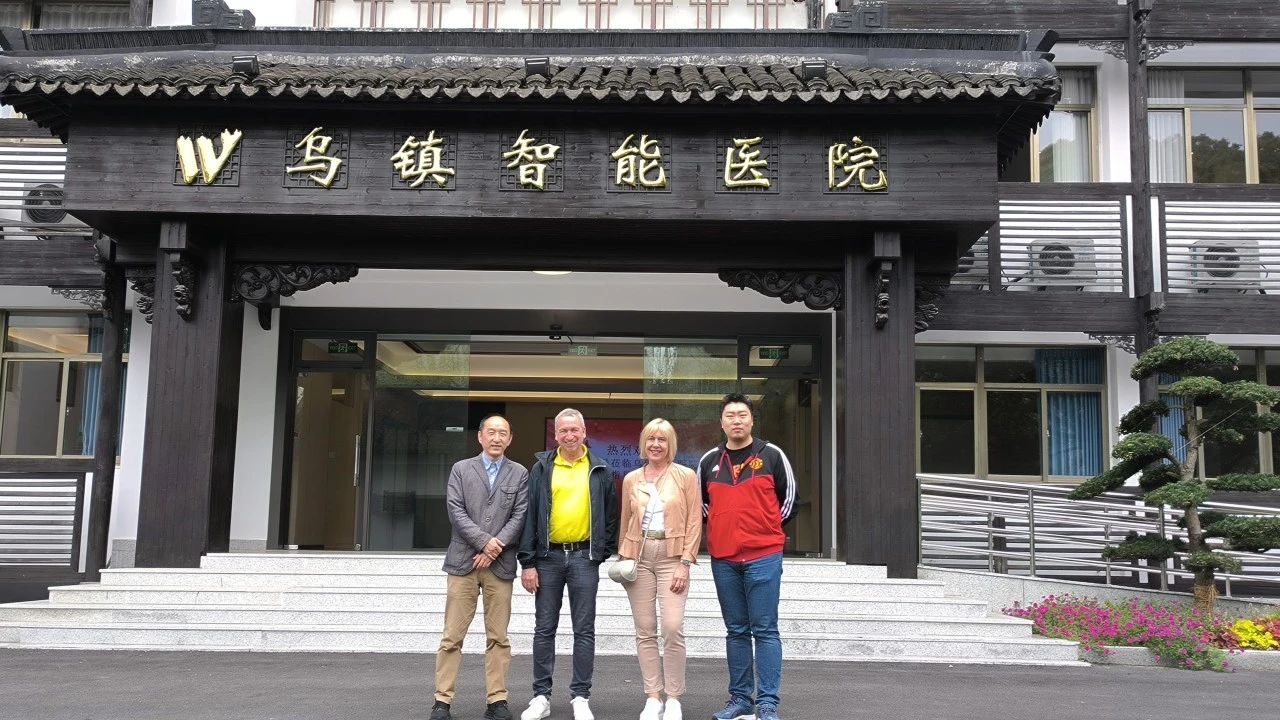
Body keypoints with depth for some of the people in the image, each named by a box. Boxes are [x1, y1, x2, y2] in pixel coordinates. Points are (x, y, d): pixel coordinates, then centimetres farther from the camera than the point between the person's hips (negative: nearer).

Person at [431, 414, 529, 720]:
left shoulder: (520, 474, 10)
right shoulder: (461, 469, 9)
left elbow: (519, 516, 1)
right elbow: (456, 512, -2)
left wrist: (494, 549, -9)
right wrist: (484, 541, -12)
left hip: (501, 564, 1)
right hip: (463, 560, -1)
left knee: (498, 637, 4)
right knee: (452, 635, 0)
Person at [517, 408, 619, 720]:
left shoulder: (599, 471, 5)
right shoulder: (542, 468, 3)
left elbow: (610, 516, 10)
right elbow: (529, 515, 1)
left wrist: (603, 553, 3)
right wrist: (528, 562, -5)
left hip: (584, 557, 0)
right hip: (548, 556, 0)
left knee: (584, 631, 2)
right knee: (544, 629, 6)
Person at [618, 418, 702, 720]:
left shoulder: (686, 476, 2)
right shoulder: (631, 479, 11)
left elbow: (694, 522, -2)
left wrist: (685, 563, -9)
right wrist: (622, 560, 10)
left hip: (671, 556, -3)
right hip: (639, 556, 3)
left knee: (672, 629, -12)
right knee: (645, 631, 3)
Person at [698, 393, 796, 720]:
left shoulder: (772, 455, 0)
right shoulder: (709, 461, 9)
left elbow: (788, 497, 8)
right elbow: (700, 501, 22)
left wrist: (768, 529, 9)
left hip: (763, 557, -3)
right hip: (723, 559, 4)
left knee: (765, 631, -2)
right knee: (736, 632, 11)